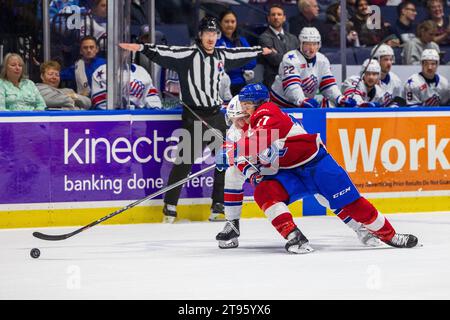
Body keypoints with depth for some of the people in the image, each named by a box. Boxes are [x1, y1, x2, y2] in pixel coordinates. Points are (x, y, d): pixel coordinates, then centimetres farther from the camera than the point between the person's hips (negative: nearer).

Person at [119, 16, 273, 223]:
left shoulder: (221, 56, 11)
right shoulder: (189, 54, -8)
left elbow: (239, 54, 29)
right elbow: (166, 53, -21)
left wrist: (260, 50, 43)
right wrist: (142, 48, -35)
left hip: (216, 115, 7)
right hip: (194, 116, -7)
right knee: (185, 161, -9)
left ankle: (218, 206, 18)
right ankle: (170, 207, -1)